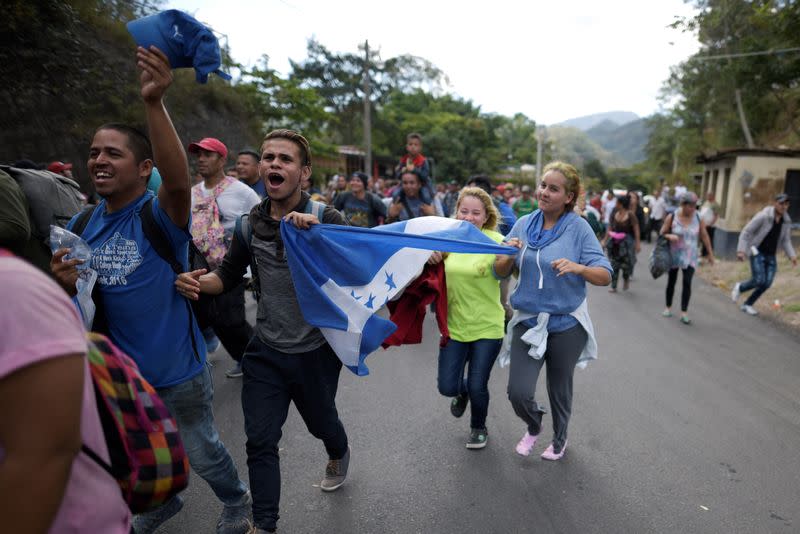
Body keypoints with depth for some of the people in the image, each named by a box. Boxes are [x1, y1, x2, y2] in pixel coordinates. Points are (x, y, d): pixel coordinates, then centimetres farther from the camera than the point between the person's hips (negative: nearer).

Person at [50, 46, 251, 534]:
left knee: (202, 453, 15)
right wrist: (63, 283, -18)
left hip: (178, 369, -6)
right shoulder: (81, 225, -1)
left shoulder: (161, 215, -19)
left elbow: (178, 180, -42)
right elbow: (69, 301, 6)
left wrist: (155, 103, -51)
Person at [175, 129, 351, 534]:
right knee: (260, 440, 6)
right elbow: (228, 276, 8)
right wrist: (197, 282, -14)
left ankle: (339, 456, 58)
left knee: (321, 422, 22)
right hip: (266, 351, 2)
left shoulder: (324, 219, -14)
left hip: (315, 350, -2)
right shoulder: (250, 223, -3)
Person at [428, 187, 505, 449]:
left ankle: (479, 428, 38)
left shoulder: (495, 241, -12)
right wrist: (431, 255, -15)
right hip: (455, 325, 3)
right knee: (447, 386, 4)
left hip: (487, 327, -3)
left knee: (477, 387, 5)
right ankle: (462, 391, 43)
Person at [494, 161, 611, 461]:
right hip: (528, 320, 2)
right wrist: (510, 255, -19)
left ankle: (560, 439, 46)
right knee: (518, 392, -4)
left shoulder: (578, 227, -9)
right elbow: (500, 271, 2)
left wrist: (578, 267, -32)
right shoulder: (524, 224, 0)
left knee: (560, 389, 16)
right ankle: (533, 426, 32)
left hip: (566, 323, -2)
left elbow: (605, 276, -12)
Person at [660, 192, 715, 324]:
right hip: (674, 255, 0)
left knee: (687, 283, -10)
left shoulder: (698, 218, -6)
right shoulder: (672, 217, -10)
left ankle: (684, 312, -7)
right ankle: (668, 307, 28)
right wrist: (670, 236, -25)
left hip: (690, 257, 0)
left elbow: (704, 236, 4)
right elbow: (662, 233, -3)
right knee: (671, 282, 12)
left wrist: (710, 253, 7)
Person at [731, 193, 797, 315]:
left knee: (766, 283, -5)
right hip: (757, 253, -5)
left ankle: (747, 305, 13)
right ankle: (740, 287, 14)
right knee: (759, 281, -18)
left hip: (771, 256, 6)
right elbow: (746, 232, -15)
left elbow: (785, 241, 8)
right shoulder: (763, 216, -17)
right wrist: (741, 250, -24)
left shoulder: (786, 220, 1)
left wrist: (792, 256, -6)